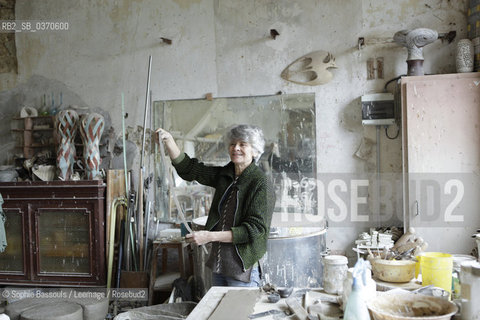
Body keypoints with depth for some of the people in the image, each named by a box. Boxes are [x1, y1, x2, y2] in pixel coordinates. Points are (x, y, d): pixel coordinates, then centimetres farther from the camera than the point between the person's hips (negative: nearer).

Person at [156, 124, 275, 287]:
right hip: (218, 263, 7)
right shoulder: (224, 175, 6)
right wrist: (168, 140, -4)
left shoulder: (261, 183, -15)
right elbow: (188, 168, 9)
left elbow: (254, 229, -20)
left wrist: (210, 236, -23)